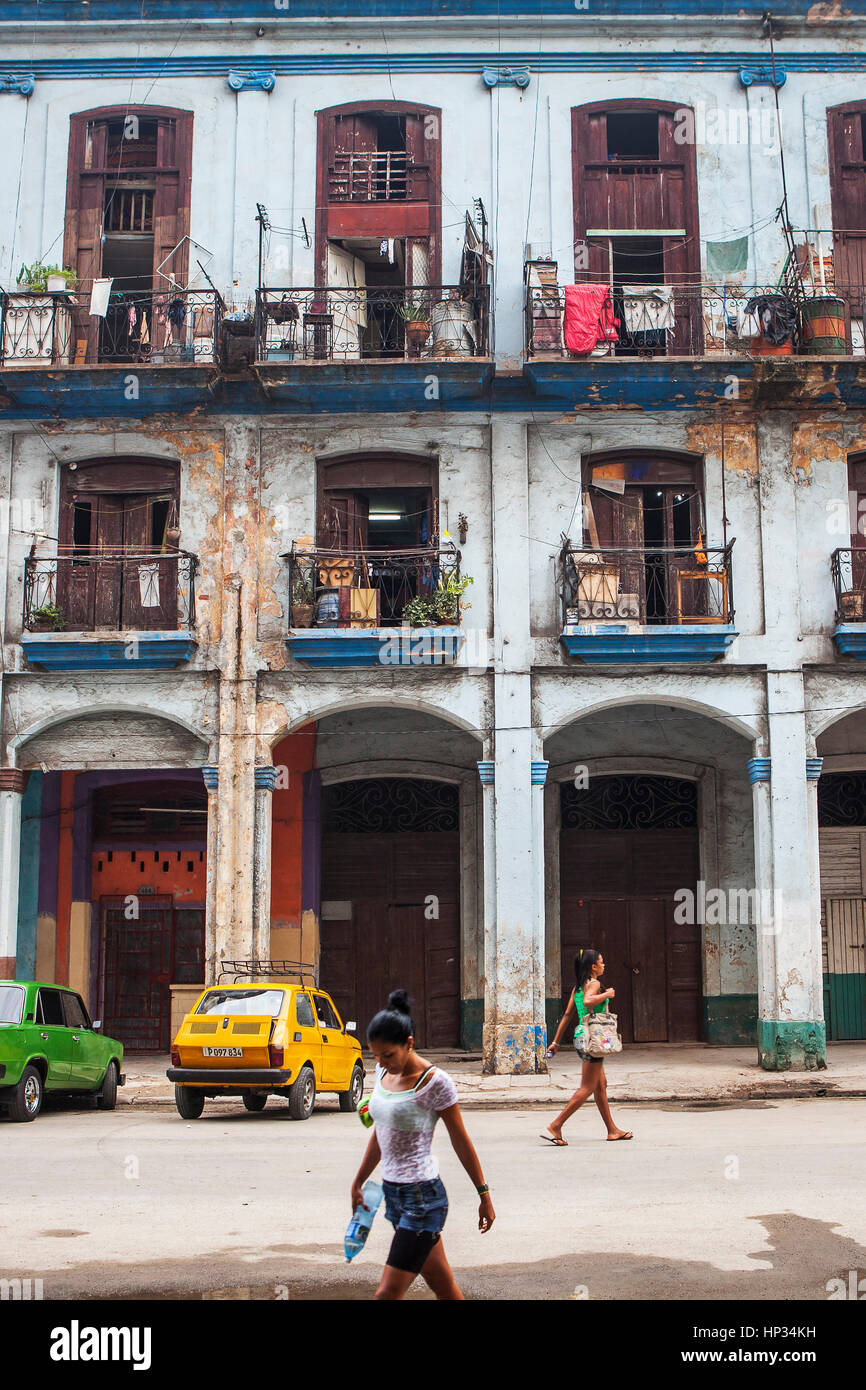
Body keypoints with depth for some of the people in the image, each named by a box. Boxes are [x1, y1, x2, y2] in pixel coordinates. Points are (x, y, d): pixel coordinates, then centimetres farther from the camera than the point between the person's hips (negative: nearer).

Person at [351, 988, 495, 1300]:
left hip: (423, 1198, -7)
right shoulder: (383, 1073, 6)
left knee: (387, 1294, -8)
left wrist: (484, 1195, -3)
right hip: (393, 1193, 7)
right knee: (444, 1288, 14)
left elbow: (461, 1141, -8)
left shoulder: (434, 1082, -15)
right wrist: (358, 1183, 21)